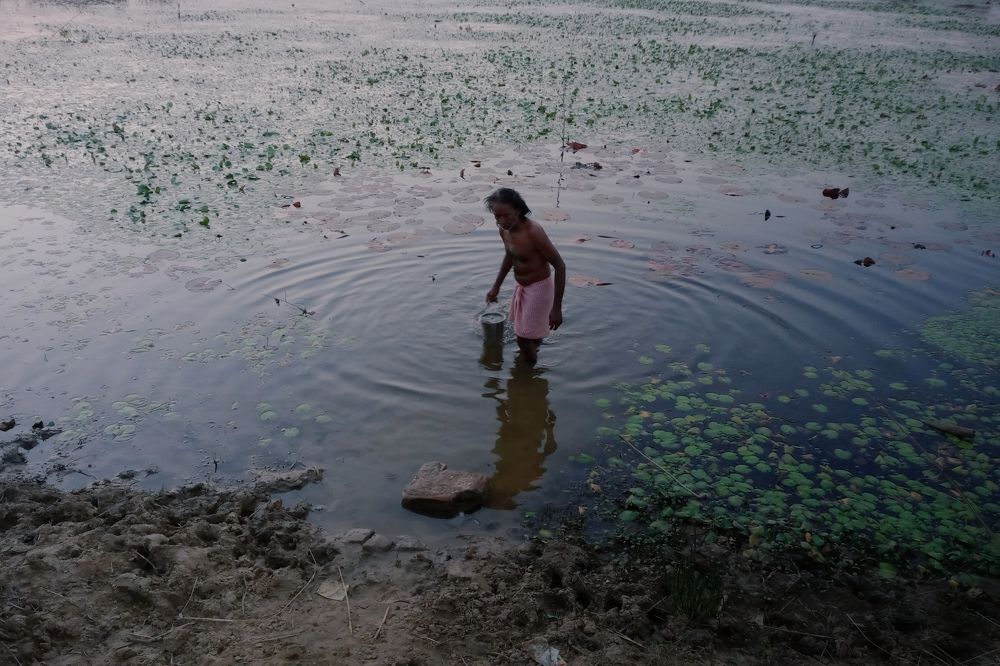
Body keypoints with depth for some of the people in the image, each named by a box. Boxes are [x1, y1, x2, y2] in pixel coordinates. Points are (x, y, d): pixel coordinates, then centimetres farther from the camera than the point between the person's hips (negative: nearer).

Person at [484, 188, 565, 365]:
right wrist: (496, 287, 20)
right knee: (523, 333, 24)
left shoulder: (533, 232, -31)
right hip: (521, 287, 8)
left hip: (539, 288, -8)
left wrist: (556, 308, -26)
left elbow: (559, 265, -26)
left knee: (525, 339, -1)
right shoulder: (504, 228, -7)